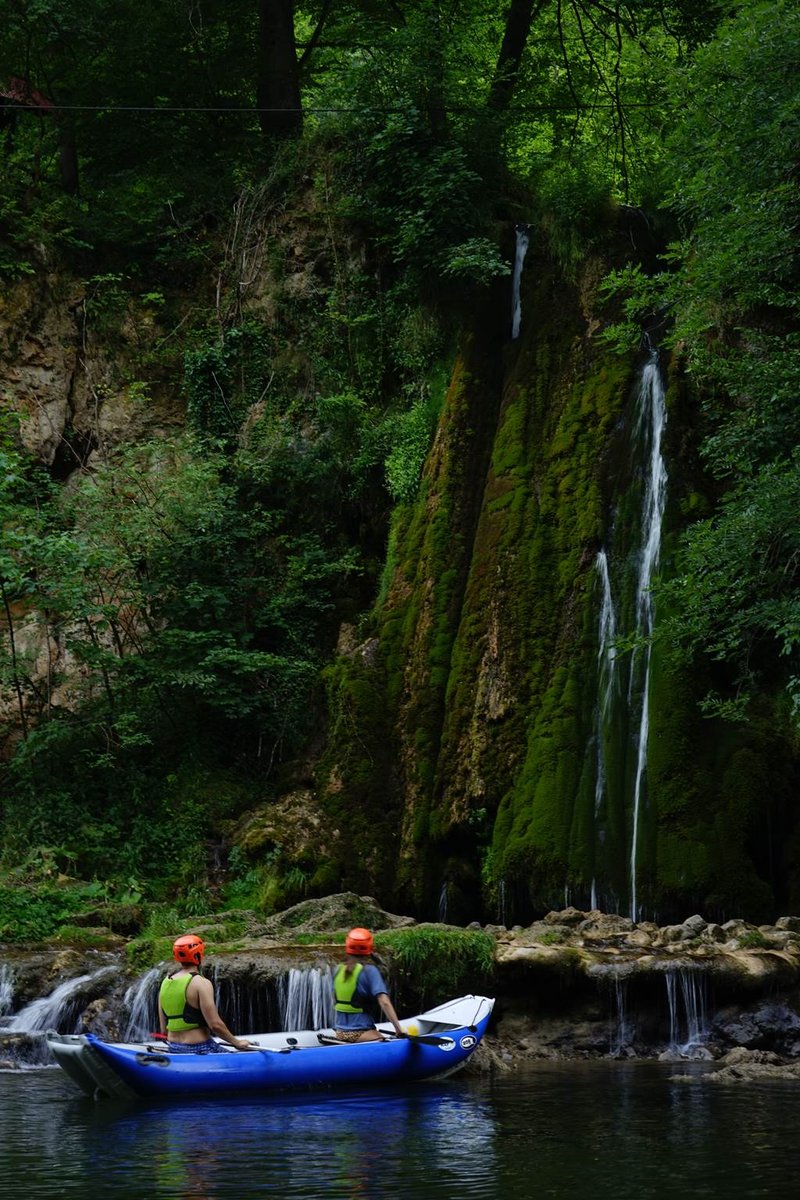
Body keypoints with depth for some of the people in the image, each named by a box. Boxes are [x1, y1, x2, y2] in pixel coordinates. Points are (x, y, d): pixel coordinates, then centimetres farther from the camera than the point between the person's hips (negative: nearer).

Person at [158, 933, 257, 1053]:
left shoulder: (165, 982, 9)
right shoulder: (201, 983, -12)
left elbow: (163, 1030, 11)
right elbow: (215, 1024, -15)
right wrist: (236, 1042, -2)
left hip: (173, 1049, 7)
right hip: (198, 1049, -7)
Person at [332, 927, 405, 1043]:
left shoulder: (339, 969, 8)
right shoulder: (369, 970, -9)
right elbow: (384, 1002, -18)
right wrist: (399, 1028, -17)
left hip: (341, 1033, 7)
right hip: (361, 1033, -7)